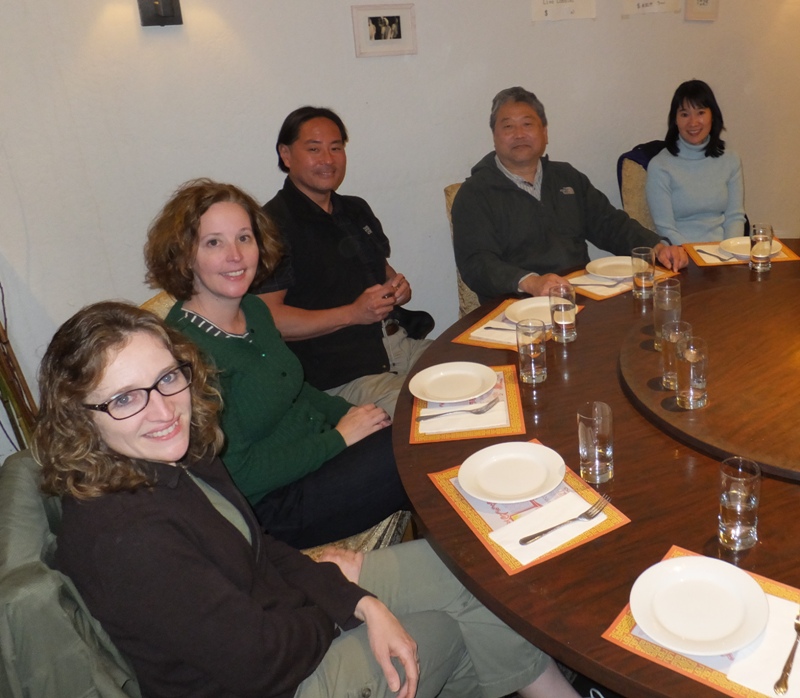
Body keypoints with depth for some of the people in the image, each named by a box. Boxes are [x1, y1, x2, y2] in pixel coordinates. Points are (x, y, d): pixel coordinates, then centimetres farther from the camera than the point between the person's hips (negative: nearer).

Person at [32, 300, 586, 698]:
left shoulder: (178, 454, -7)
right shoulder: (121, 538, -34)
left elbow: (259, 551, 2)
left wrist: (362, 604, -10)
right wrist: (341, 584, -10)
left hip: (273, 606, 7)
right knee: (449, 629, 0)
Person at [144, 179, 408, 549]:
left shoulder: (253, 309, 3)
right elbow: (238, 474, -22)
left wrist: (351, 415, -1)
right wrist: (339, 437, -17)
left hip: (321, 451, 8)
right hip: (272, 508, -8)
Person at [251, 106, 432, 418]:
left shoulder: (357, 210, 20)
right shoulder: (273, 225, -7)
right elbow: (268, 319, -16)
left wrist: (399, 287, 6)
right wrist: (352, 314, -19)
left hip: (402, 343, 8)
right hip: (342, 377, -8)